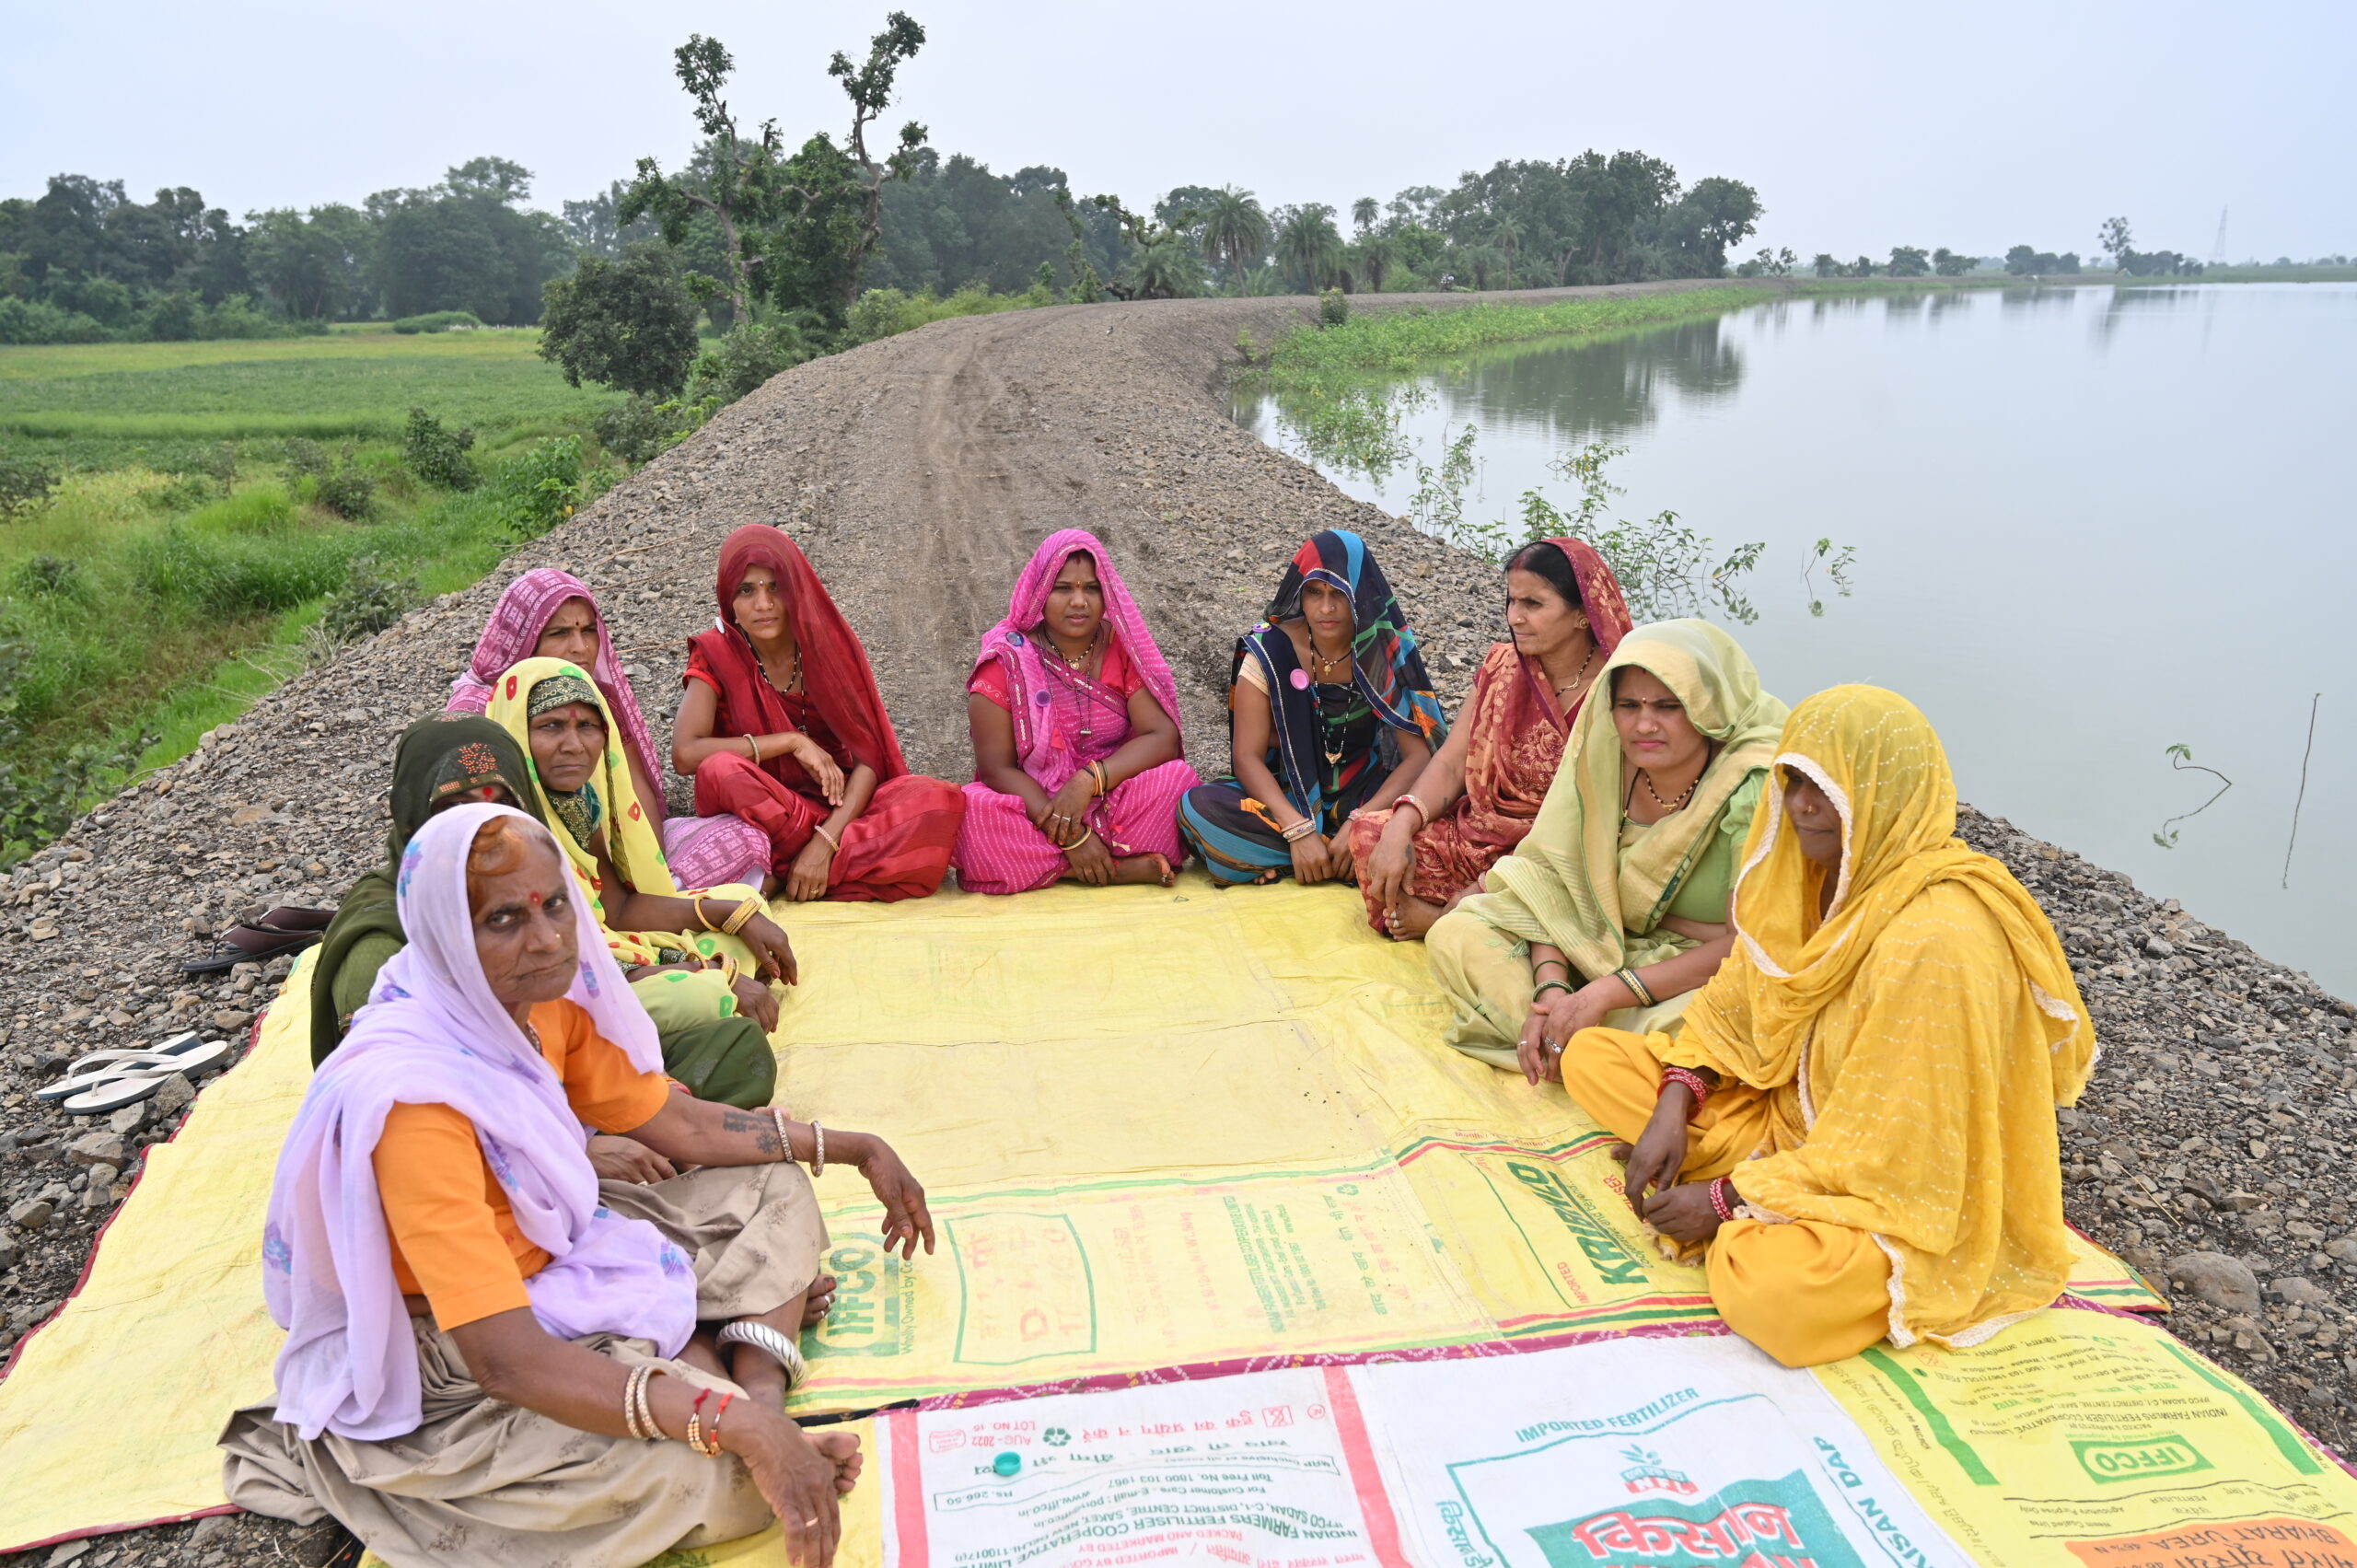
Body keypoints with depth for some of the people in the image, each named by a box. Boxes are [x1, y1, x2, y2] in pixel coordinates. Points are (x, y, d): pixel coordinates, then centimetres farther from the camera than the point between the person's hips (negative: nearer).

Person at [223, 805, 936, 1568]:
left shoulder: (546, 998, -10)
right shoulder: (412, 1099, -33)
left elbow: (681, 1124, 4)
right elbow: (504, 1357, -37)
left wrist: (861, 1150, 6)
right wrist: (736, 1424, -42)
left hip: (549, 1257, 9)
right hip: (446, 1352, -9)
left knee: (774, 1191, 6)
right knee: (697, 1469, -32)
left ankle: (762, 1393, -14)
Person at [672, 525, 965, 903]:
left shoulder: (830, 644, -3)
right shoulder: (716, 655, -5)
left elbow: (869, 757, -10)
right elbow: (685, 754, -20)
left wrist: (825, 841, -24)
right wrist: (792, 741, -20)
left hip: (842, 807, 1)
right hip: (764, 814, -1)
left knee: (941, 801, -27)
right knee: (719, 771, -35)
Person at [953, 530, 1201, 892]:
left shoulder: (1123, 648, 1)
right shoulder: (1007, 659, -5)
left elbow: (1164, 737, -10)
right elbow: (996, 767, -11)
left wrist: (1088, 780, -26)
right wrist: (1070, 835, -22)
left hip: (1115, 807, 0)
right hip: (1033, 809, 0)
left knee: (1175, 778, -27)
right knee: (970, 811, -32)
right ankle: (1126, 868, -24)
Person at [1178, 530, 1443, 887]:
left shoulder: (1389, 652, -8)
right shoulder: (1269, 652, -10)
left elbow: (1420, 753, -12)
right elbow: (1248, 756, -14)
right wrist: (1298, 830, -29)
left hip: (1367, 798, 0)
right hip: (1287, 800, 0)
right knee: (1198, 806, -29)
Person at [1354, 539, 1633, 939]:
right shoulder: (1502, 666, 3)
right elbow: (1451, 763, 0)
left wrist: (1488, 886, -23)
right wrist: (1401, 826, -20)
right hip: (1484, 832, 5)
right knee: (1369, 833, -14)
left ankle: (1439, 920, -7)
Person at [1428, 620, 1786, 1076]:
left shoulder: (1751, 787, -23)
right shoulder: (1603, 756, -10)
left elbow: (1746, 944, -23)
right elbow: (1557, 877, -8)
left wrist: (1604, 994, -28)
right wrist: (1552, 988, -27)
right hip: (1603, 946, 5)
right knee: (1456, 935, -10)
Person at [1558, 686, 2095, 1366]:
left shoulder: (1933, 940, -30)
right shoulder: (1819, 871, -5)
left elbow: (1887, 1151, -26)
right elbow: (1734, 1002, 6)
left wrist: (1726, 1200, -19)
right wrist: (1673, 1110, -9)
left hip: (1907, 1192, -8)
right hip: (1792, 1107, 8)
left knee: (1773, 1294, -39)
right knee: (1591, 1057, 0)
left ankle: (1744, 1233, -3)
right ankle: (1758, 1225, -4)